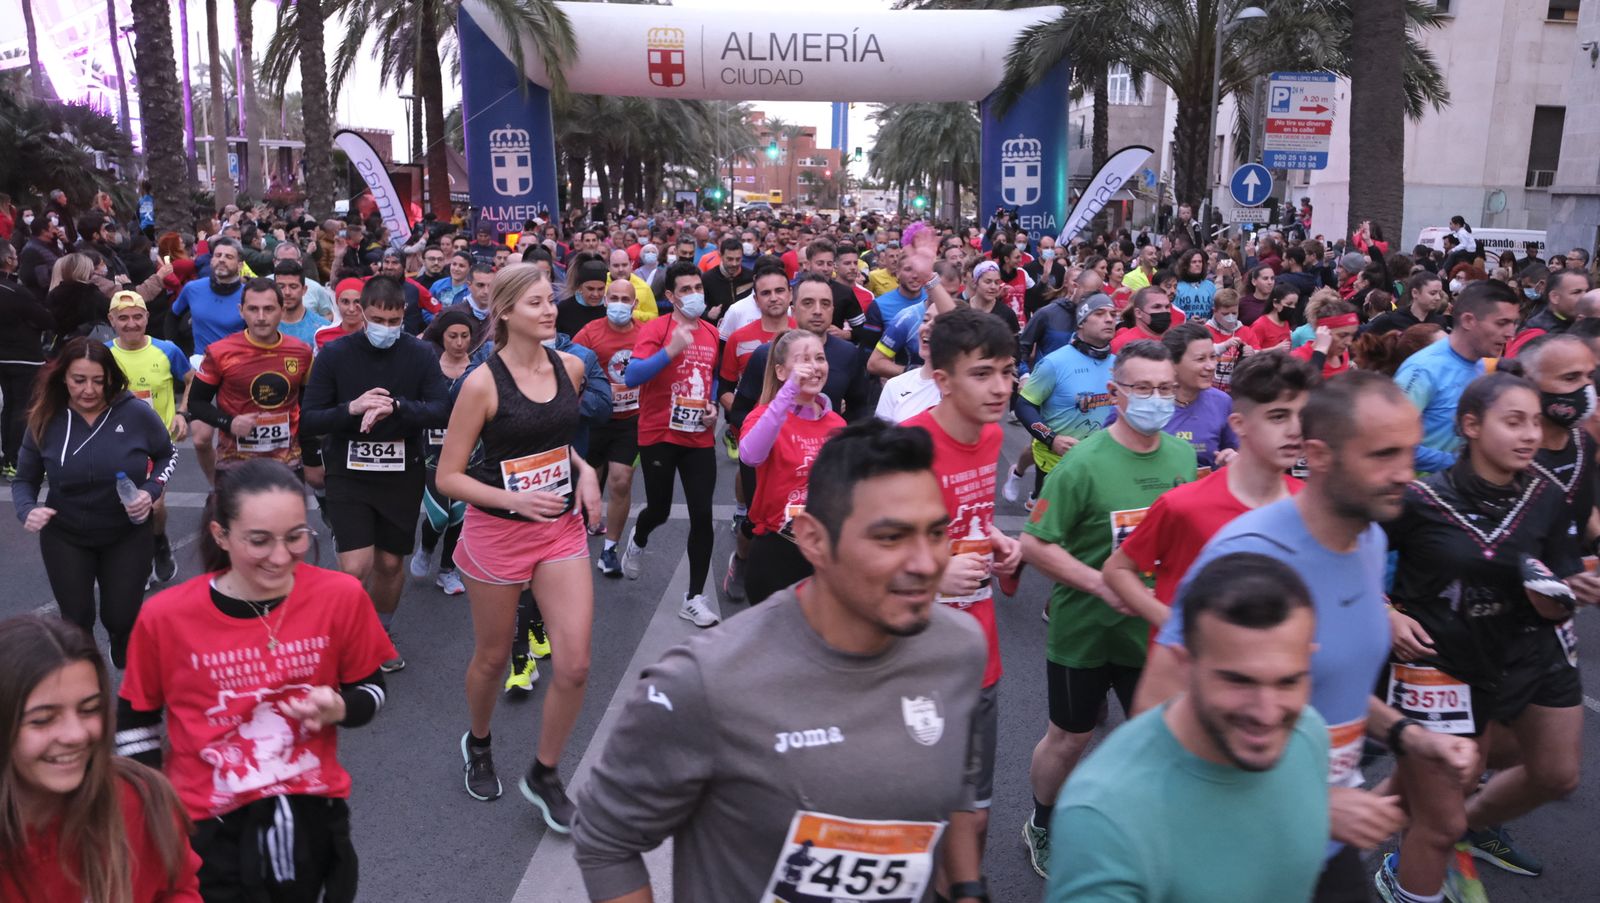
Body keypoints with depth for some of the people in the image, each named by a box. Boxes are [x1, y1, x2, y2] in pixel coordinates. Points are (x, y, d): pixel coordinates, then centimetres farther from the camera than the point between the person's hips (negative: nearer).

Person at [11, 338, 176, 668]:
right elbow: (24, 479, 1)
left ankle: (129, 675, 39)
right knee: (76, 620, 10)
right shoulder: (45, 421, -11)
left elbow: (167, 456, 1)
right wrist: (28, 510, -20)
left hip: (129, 534, -1)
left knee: (122, 618, 4)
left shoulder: (136, 412, -16)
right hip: (65, 537, 1)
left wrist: (151, 491, -17)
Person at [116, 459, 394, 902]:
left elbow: (371, 689, 1)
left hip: (310, 817, 2)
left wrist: (338, 709, -20)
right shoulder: (166, 616, -14)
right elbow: (135, 719, 3)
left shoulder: (341, 597, -14)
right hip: (208, 828, -2)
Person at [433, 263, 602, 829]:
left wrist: (584, 470, 0)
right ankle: (477, 743, 46)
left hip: (562, 529, 4)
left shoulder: (571, 367, 0)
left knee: (575, 664, -4)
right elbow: (447, 477, -12)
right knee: (493, 657, 14)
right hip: (497, 533, -3)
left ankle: (544, 774, 19)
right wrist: (515, 500, -25)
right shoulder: (482, 383, -15)